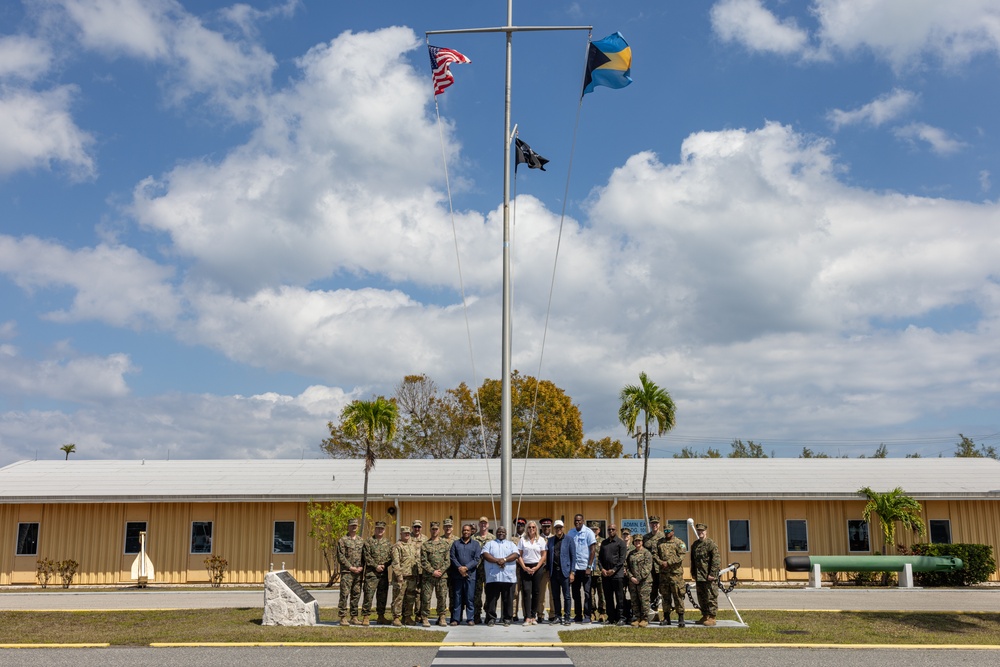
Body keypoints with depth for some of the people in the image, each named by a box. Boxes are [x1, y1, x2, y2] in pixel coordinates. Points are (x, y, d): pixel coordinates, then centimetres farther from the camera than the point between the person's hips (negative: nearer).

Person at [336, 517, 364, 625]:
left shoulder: (361, 540, 14)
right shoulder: (342, 540, -1)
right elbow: (340, 557, -7)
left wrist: (362, 568, 0)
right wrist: (351, 567, -12)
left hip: (359, 572, 5)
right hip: (346, 572, -5)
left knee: (356, 595, 7)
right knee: (344, 595, -7)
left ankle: (354, 617, 13)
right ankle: (343, 618, -3)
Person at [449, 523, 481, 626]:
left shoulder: (476, 544, 10)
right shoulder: (456, 543, 13)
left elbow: (477, 559, 0)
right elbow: (452, 557, 4)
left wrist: (466, 567, -12)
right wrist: (459, 568, -11)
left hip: (470, 574, -1)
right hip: (457, 574, 1)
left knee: (470, 597, -1)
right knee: (457, 597, 2)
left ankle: (470, 618, 4)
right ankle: (456, 619, 6)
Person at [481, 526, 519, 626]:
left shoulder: (511, 544, 17)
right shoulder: (490, 544, 14)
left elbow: (515, 555, 1)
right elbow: (485, 554, -2)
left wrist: (505, 559, -16)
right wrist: (496, 560, -16)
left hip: (508, 577, 1)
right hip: (493, 576, -1)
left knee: (508, 599, 2)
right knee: (491, 599, -1)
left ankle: (507, 619, 10)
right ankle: (491, 619, 6)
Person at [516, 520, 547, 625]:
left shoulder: (541, 540, 7)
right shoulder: (523, 539, 7)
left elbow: (544, 555, 3)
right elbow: (519, 555, 4)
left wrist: (536, 568, -7)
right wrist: (524, 567, -8)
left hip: (537, 568, 0)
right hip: (525, 568, 0)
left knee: (536, 592, 1)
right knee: (526, 591, -8)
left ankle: (534, 616, 9)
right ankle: (527, 617, -11)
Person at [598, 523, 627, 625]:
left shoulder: (621, 542, 1)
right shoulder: (604, 543, 17)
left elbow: (622, 559, -6)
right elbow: (599, 557, 14)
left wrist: (613, 570, -13)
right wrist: (602, 569, -2)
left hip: (617, 573, -5)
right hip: (605, 574, 5)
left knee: (619, 597, -4)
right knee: (608, 597, 6)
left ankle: (621, 618, 0)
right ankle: (611, 618, 12)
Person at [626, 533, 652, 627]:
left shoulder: (646, 552, -2)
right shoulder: (631, 554, 15)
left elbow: (647, 567, -9)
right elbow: (627, 566, 14)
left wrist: (639, 578, -14)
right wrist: (631, 577, -2)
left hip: (644, 581, -5)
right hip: (632, 581, 5)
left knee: (644, 600, -5)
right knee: (634, 601, 7)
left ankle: (645, 619, 2)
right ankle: (638, 618, 16)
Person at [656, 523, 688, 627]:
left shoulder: (679, 542, 1)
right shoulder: (660, 543, 15)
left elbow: (680, 556, -10)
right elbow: (655, 555, 12)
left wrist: (668, 562, -15)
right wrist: (660, 562, -8)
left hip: (676, 573, -4)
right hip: (663, 573, 5)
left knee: (678, 596, -5)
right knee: (665, 596, 9)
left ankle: (681, 618, 0)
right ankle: (666, 618, 16)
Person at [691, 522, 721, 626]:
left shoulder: (711, 544, -9)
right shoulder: (695, 545, 14)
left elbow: (716, 560, -13)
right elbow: (693, 560, 22)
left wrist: (712, 574, -17)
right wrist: (693, 573, 17)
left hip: (709, 577, -8)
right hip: (699, 577, 8)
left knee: (711, 597, -3)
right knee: (701, 597, 13)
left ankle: (712, 618, 2)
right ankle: (705, 616, 22)